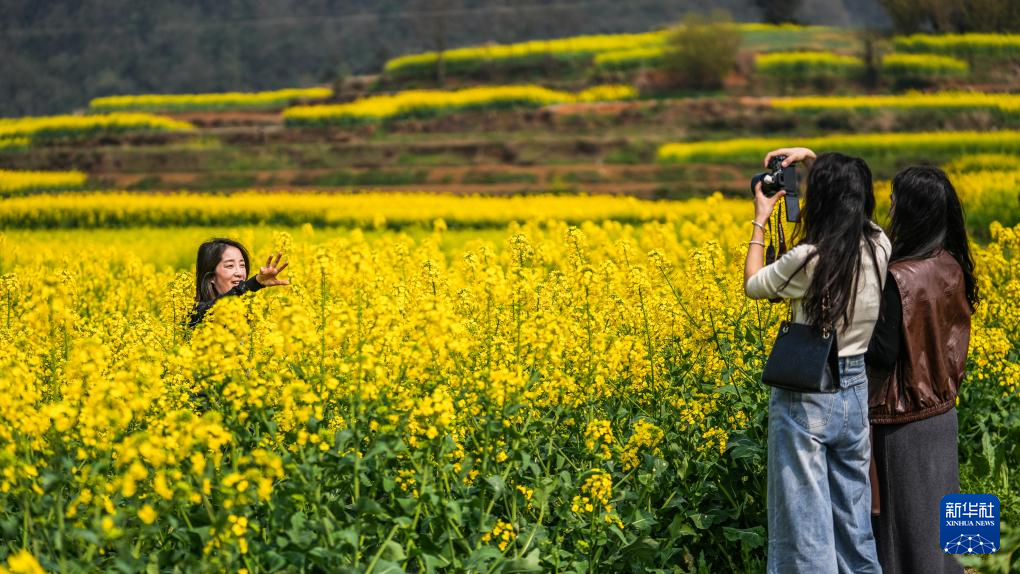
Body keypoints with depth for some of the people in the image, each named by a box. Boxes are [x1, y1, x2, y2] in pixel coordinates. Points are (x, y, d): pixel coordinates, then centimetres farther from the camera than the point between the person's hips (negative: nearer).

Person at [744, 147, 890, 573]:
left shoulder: (809, 260, -21)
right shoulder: (879, 247, -2)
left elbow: (753, 286, -2)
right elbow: (849, 203, 21)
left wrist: (760, 221, 6)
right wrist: (813, 160, 18)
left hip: (805, 395, -6)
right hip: (856, 393, 6)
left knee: (805, 519, 2)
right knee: (854, 516, 17)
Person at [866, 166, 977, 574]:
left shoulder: (899, 279, -24)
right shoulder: (953, 268, 1)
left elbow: (884, 354, -21)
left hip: (904, 420, -8)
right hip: (943, 413, 8)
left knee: (906, 515, 4)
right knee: (939, 510, 18)